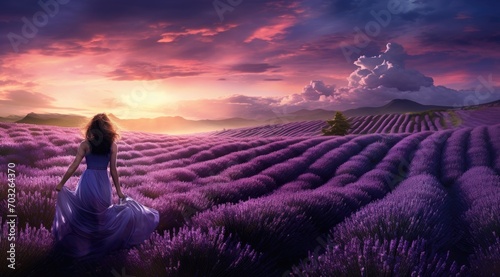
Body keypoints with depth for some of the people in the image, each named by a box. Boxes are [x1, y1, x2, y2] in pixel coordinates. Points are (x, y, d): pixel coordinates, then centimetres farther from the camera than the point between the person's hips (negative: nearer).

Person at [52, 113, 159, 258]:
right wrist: (118, 190, 5)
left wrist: (61, 183, 4)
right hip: (103, 183, 1)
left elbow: (74, 166, -4)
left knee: (82, 214, 16)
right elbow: (113, 169, -2)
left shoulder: (85, 144, -2)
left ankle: (78, 243, 23)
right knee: (101, 215, 17)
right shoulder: (112, 145, -1)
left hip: (87, 181, 0)